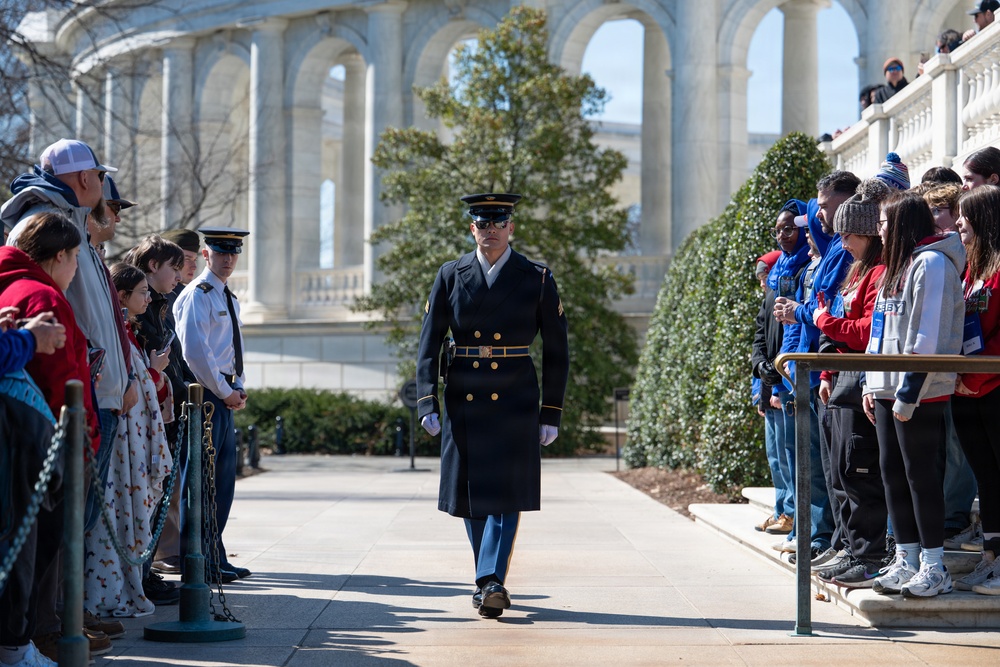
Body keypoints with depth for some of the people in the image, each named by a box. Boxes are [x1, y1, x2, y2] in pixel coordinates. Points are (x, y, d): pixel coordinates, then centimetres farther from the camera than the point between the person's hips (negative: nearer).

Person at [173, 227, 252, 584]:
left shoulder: (229, 299, 20)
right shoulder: (197, 295, -10)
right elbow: (194, 350, -19)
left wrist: (239, 387, 9)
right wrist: (224, 391, -14)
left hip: (225, 397, 10)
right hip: (205, 394, -10)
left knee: (224, 478, 10)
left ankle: (217, 559, 16)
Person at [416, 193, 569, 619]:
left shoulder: (537, 279, -1)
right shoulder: (450, 277, 3)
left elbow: (556, 351, 2)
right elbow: (428, 344, 1)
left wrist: (551, 414, -1)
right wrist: (427, 404, -9)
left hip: (515, 403, -2)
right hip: (463, 403, 2)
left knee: (506, 494, -12)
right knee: (470, 496, 8)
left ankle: (491, 583, -16)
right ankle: (489, 581, 23)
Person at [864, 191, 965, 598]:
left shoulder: (932, 263, -11)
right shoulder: (896, 266, 19)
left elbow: (930, 336, -17)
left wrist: (910, 392, -19)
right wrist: (871, 384, 16)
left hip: (920, 394, -9)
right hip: (887, 390, 9)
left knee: (920, 473, -5)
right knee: (892, 472, 9)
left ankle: (934, 567, 1)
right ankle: (906, 561, 15)